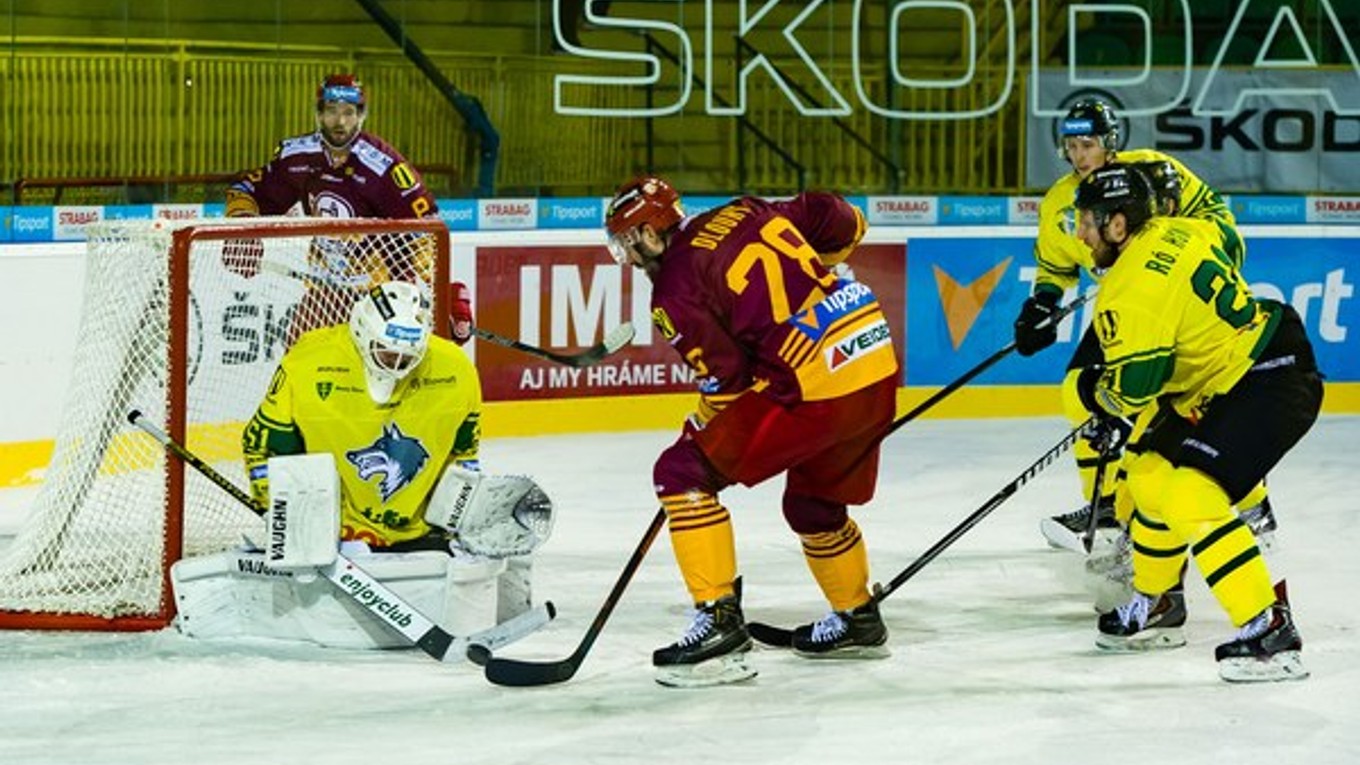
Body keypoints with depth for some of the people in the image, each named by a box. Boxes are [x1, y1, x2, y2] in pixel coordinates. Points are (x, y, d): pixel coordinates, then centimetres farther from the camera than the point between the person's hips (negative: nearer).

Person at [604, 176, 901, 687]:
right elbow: (843, 222, 18)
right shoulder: (745, 214, 14)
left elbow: (726, 377, -7)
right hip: (878, 362, 8)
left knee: (683, 470, -1)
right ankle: (859, 622, 45)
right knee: (812, 504, 29)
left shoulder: (674, 289, -5)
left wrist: (698, 429, 12)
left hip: (812, 386, -8)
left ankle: (720, 623, -7)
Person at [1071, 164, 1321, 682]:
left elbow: (1135, 384, -24)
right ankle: (1156, 605, 35)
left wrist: (1097, 394, 1)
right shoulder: (1170, 233, 6)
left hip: (1269, 383, -11)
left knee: (1190, 498, -22)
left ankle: (1270, 632, -22)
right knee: (1152, 478, 17)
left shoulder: (1133, 286, -21)